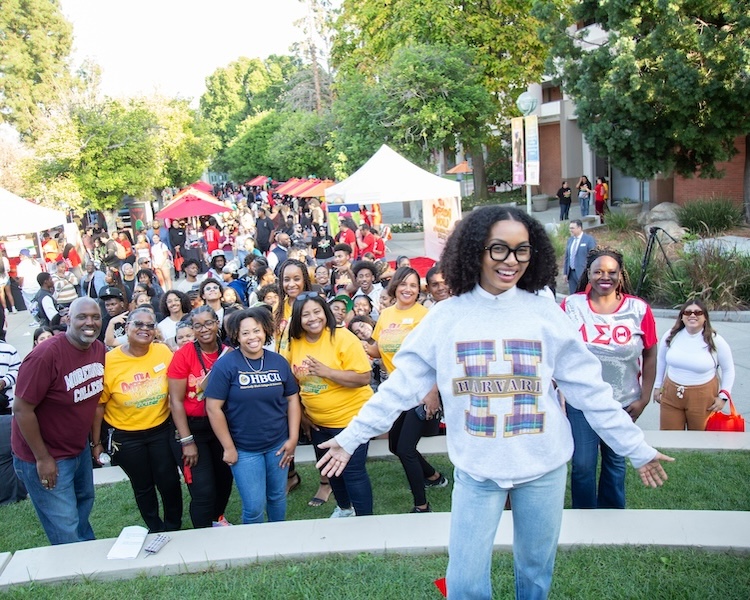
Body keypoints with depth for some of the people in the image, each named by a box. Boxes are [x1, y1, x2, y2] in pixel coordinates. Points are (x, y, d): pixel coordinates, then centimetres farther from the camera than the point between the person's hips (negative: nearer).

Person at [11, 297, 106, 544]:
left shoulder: (99, 349, -4)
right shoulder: (46, 355, -27)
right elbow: (22, 409, -22)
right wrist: (42, 459, -17)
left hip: (79, 448, 7)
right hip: (45, 456, -7)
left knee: (84, 502, 25)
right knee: (66, 531, 1)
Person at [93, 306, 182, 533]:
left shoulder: (163, 352, -10)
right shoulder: (109, 361, -14)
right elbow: (98, 405, -6)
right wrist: (97, 442, -2)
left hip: (161, 430, 1)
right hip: (124, 436, -1)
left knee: (169, 481, 7)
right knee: (143, 486, 14)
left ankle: (174, 527, 34)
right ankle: (155, 529, 39)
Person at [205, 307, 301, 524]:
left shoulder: (279, 362, -2)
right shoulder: (225, 365, -13)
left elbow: (292, 399, 5)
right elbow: (213, 408, -12)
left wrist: (293, 438, 1)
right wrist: (228, 447, -10)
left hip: (278, 445, 3)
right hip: (244, 449, -3)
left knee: (278, 497, 17)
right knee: (254, 507, 1)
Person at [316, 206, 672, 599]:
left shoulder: (544, 312, -4)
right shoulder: (445, 317, -5)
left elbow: (589, 389, 1)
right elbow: (400, 386, -2)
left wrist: (637, 448, 2)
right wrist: (350, 437, -3)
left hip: (543, 468, 1)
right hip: (476, 470, -1)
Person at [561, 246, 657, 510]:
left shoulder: (639, 309, -6)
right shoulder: (571, 306, -8)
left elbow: (650, 355, 1)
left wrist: (644, 398, -1)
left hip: (623, 403, 2)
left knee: (615, 462, 19)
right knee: (583, 464, 3)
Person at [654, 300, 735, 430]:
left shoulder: (715, 341, -8)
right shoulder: (671, 336, -3)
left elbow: (728, 370, 3)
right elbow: (661, 361, 11)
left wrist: (723, 396, -2)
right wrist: (657, 386, 14)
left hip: (703, 399, -2)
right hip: (671, 395, 2)